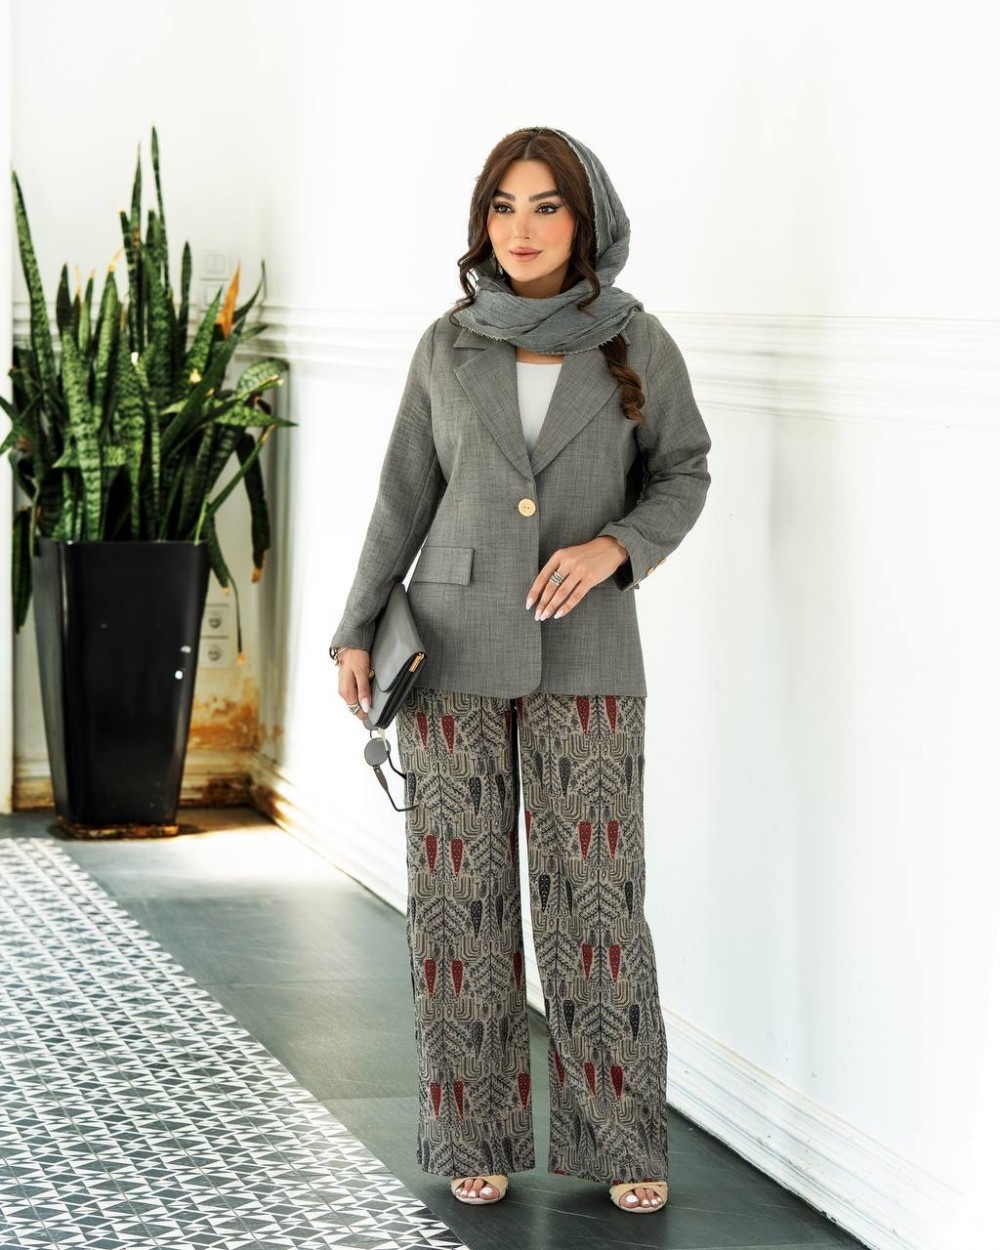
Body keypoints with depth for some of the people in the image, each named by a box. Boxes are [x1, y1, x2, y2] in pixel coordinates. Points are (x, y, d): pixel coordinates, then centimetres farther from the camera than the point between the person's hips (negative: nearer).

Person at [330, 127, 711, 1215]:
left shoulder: (637, 344, -3)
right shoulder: (449, 345, 1)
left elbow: (682, 473, 5)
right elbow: (406, 496, 6)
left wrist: (612, 547, -15)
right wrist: (356, 633, 1)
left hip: (584, 655, -1)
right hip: (454, 650, 1)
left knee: (593, 893, -4)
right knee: (462, 888, 2)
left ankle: (618, 1135, 10)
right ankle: (476, 1128, 14)